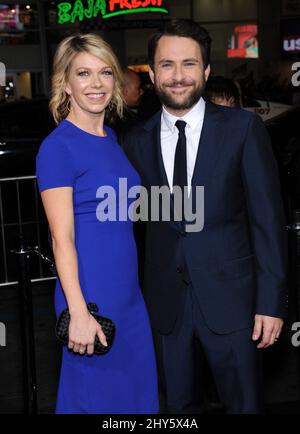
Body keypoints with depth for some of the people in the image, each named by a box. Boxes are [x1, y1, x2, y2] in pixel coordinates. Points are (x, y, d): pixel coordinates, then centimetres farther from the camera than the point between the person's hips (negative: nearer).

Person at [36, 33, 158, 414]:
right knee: (96, 395, 6)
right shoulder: (58, 147, -13)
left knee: (134, 388, 16)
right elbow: (62, 239, -17)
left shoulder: (112, 138, 11)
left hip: (128, 292, 8)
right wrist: (79, 314, -20)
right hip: (91, 292, -8)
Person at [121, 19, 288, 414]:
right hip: (164, 298, 3)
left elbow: (267, 217, -6)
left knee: (245, 402, 9)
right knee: (176, 403, 17)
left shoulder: (243, 128, -5)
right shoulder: (136, 140, 3)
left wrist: (272, 301, -9)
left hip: (229, 294, -2)